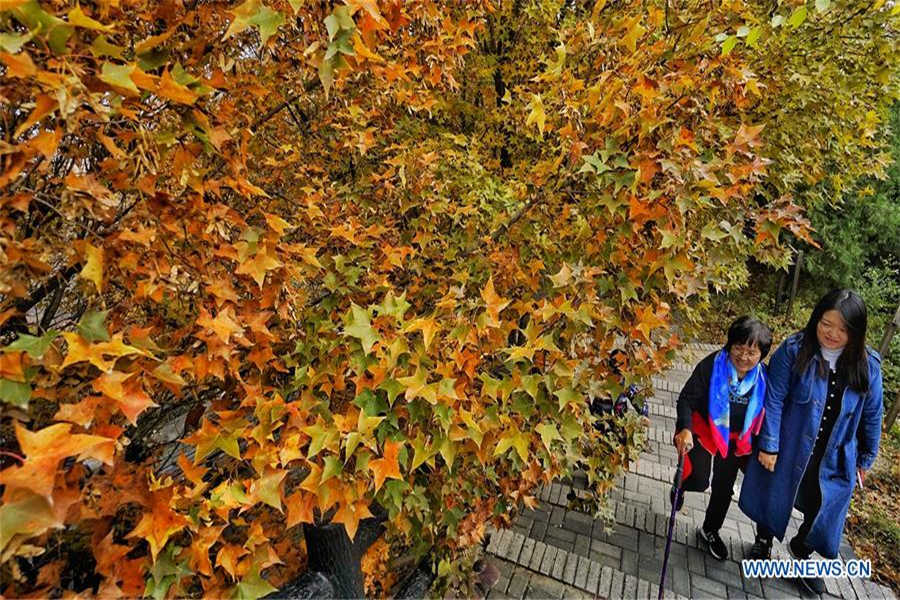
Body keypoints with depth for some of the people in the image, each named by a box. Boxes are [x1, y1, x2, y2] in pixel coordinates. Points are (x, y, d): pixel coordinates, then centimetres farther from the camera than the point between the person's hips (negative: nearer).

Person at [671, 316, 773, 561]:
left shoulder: (764, 377, -13)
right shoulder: (711, 365, -24)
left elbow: (764, 413, 2)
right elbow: (687, 398, -19)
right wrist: (685, 429, -32)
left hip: (736, 439, 4)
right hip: (705, 430, -3)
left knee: (724, 487, 14)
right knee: (699, 481, -15)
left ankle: (710, 530, 40)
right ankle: (681, 483, 24)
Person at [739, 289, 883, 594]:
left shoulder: (868, 365, -9)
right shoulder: (794, 350, -19)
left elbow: (871, 415, 3)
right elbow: (774, 399, -16)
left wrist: (866, 458, 10)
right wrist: (768, 444, -15)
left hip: (835, 457, 3)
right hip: (789, 448, -2)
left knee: (823, 510, 16)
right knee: (775, 498, 17)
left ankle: (801, 549, 48)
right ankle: (764, 542, 47)